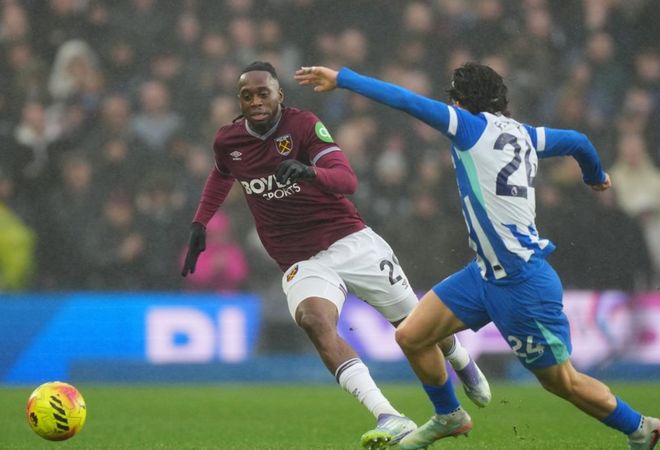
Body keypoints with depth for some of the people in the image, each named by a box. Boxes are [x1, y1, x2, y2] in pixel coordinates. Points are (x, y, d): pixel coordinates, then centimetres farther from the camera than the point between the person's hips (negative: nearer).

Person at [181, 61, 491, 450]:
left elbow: (348, 180, -25)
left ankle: (464, 364, 46)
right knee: (314, 319, -31)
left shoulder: (304, 125, -12)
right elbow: (222, 175, 27)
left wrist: (311, 172, -44)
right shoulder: (228, 141, 2)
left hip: (351, 242, -2)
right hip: (301, 263, 2)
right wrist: (200, 224, 18)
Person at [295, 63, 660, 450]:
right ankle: (449, 417, 29)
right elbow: (577, 141, 25)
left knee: (562, 381, 2)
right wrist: (595, 174, 47)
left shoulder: (473, 126, -9)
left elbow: (404, 100, -13)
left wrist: (341, 78, -8)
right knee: (411, 335, 7)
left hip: (522, 281, -9)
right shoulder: (523, 134, 11)